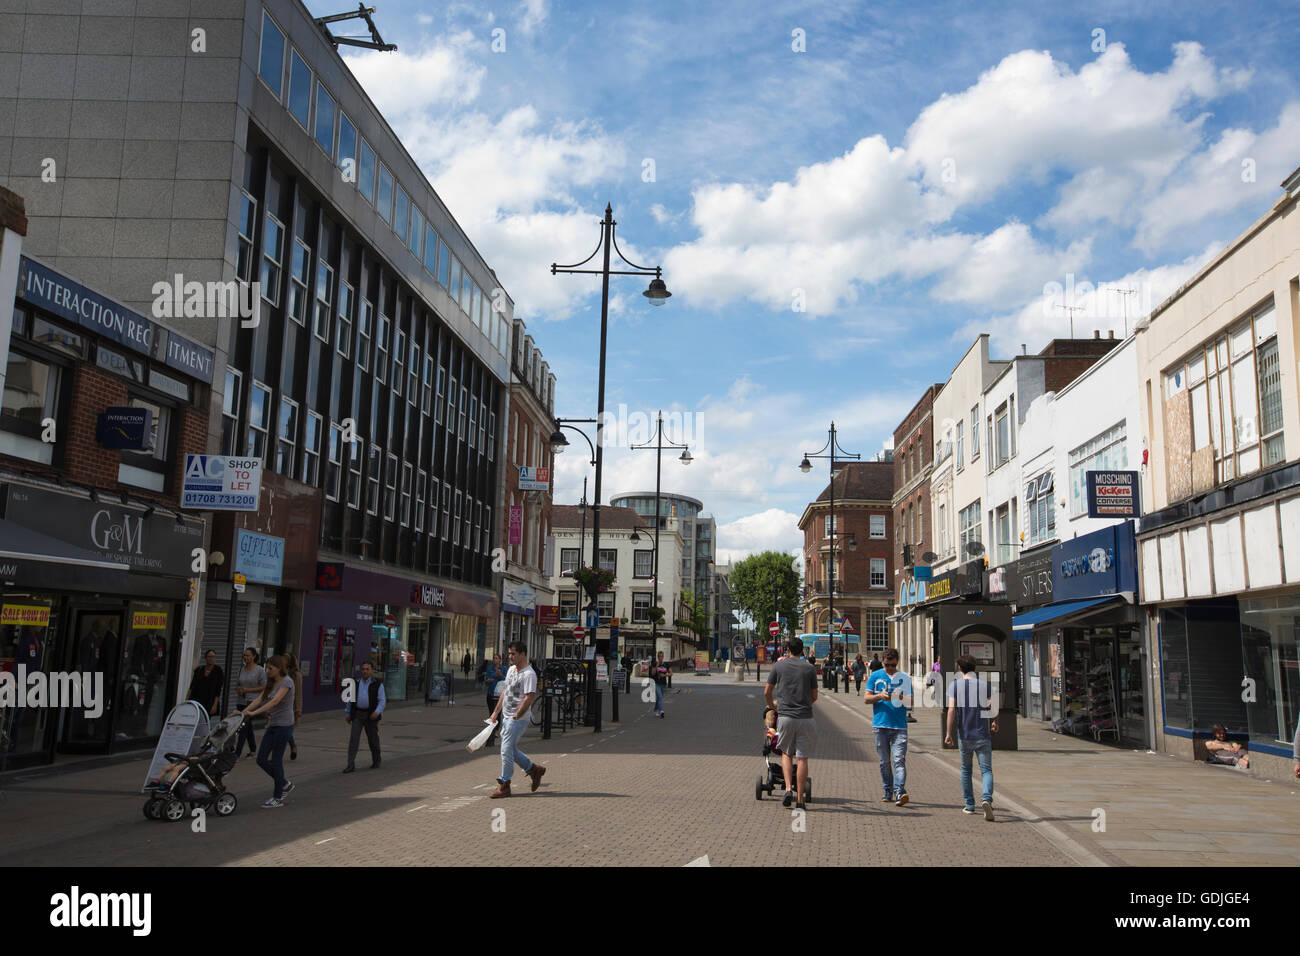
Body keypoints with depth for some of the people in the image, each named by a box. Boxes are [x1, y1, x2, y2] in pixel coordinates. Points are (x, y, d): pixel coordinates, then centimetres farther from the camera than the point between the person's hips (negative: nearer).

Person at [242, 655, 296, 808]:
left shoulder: (286, 682, -14)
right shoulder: (271, 683, 13)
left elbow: (275, 701, -24)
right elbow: (260, 699, 7)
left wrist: (254, 712, -31)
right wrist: (244, 711, -7)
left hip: (284, 725, -8)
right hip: (273, 725, 8)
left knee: (276, 760, -3)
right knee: (261, 759, 7)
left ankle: (278, 798, 9)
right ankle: (285, 784, 24)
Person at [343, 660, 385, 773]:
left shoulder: (377, 684, -4)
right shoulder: (356, 683, 6)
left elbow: (382, 701, -10)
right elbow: (350, 700, 14)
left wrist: (377, 712, -26)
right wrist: (348, 715, 14)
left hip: (371, 716, -2)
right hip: (357, 715, 2)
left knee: (373, 739, 8)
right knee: (353, 739, -10)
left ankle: (376, 761, 29)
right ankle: (350, 765, -11)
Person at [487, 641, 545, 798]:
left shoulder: (529, 674, -17)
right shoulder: (511, 669, 12)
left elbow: (529, 698, -22)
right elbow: (505, 691, 20)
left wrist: (515, 717, -20)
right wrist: (496, 712, 17)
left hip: (518, 719, -9)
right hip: (506, 717, 9)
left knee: (507, 751, -6)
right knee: (511, 750, 14)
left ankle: (504, 786, 4)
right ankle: (534, 769, 30)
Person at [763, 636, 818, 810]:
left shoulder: (778, 666, 5)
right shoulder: (810, 668, 5)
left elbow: (767, 692, 9)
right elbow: (814, 696, 11)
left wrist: (772, 705, 30)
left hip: (785, 716, 0)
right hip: (805, 718, 0)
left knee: (786, 753, 17)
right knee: (802, 758, 3)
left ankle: (788, 789, 0)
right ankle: (799, 800, 5)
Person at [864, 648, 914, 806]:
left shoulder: (905, 678, 8)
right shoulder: (875, 676, 9)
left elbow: (911, 702, 7)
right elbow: (866, 698, 5)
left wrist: (902, 697, -15)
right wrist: (879, 696, -14)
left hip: (900, 726, -1)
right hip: (881, 724, 1)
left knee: (899, 760, -12)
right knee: (884, 761, 6)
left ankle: (899, 792, -19)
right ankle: (888, 792, 17)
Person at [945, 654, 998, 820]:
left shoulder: (954, 685, -3)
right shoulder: (985, 685, 0)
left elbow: (951, 710, -12)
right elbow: (994, 709, 4)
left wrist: (949, 733, -11)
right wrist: (995, 723, 26)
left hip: (964, 736, 1)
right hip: (983, 735, 0)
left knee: (966, 770, 17)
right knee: (986, 770, 0)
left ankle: (969, 805, 22)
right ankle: (986, 799, -25)